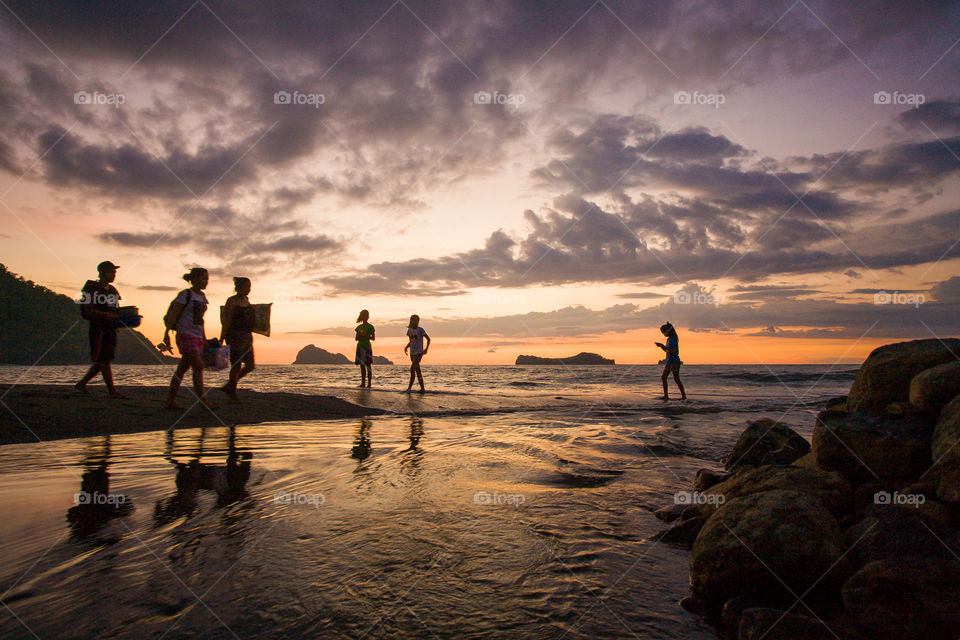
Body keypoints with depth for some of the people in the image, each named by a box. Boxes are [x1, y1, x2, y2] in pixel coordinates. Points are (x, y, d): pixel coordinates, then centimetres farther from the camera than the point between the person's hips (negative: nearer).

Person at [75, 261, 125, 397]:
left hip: (111, 329, 8)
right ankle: (112, 391, -5)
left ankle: (81, 384, 23)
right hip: (98, 328, -8)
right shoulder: (93, 288, -7)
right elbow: (88, 310, -15)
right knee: (104, 361, -6)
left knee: (105, 361, 10)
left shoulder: (112, 290, 16)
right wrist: (106, 315, -24)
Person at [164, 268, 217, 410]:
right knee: (198, 367, -12)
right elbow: (174, 315, -7)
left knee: (182, 368, 9)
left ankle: (170, 401, 14)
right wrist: (167, 334, -10)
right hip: (186, 335, -7)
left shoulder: (202, 296, 16)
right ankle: (203, 401, -10)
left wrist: (204, 338, 22)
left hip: (198, 337, 7)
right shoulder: (185, 294, -6)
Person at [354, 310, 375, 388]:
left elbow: (373, 338, -3)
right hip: (360, 346, 5)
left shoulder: (370, 327, 0)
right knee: (362, 365, 6)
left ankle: (369, 383, -4)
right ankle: (363, 383, 10)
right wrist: (358, 336, -5)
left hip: (367, 347, -5)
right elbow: (356, 338, 17)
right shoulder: (359, 327, 14)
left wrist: (365, 336, -16)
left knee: (368, 365, -5)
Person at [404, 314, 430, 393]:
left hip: (419, 353, -6)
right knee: (417, 371, 7)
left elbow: (428, 339, -1)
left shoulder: (420, 329, -7)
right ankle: (422, 388, 12)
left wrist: (426, 349, -10)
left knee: (412, 369, -17)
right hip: (412, 353, 6)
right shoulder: (409, 330, 10)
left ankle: (410, 386, -13)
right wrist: (406, 347, 1)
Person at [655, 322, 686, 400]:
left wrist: (663, 346, -23)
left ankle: (683, 396, -1)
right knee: (663, 377, 5)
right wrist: (660, 346, 10)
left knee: (676, 379, -8)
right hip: (669, 361, 10)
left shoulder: (673, 339, -14)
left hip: (674, 361, -10)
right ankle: (666, 395, 6)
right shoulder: (668, 339, 14)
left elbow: (673, 351, -24)